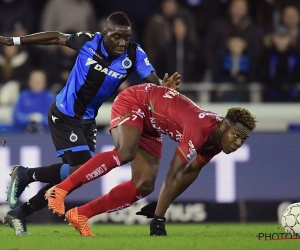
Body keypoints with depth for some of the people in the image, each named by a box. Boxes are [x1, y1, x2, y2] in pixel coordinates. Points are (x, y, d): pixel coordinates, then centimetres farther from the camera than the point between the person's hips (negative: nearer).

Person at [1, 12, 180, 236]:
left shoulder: (134, 55, -13)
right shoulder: (89, 41, -18)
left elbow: (153, 81, -24)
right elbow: (57, 38, -2)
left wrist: (165, 87, -49)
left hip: (87, 120, 5)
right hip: (64, 115, -5)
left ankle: (18, 214, 23)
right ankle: (24, 175, 5)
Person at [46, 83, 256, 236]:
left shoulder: (218, 139, -7)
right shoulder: (200, 129, -35)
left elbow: (188, 174, 5)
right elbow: (174, 175, -35)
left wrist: (159, 211, 8)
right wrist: (159, 219, -33)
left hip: (150, 125, 9)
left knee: (144, 185, -1)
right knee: (125, 154, -36)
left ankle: (80, 215, 2)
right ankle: (60, 190, -33)